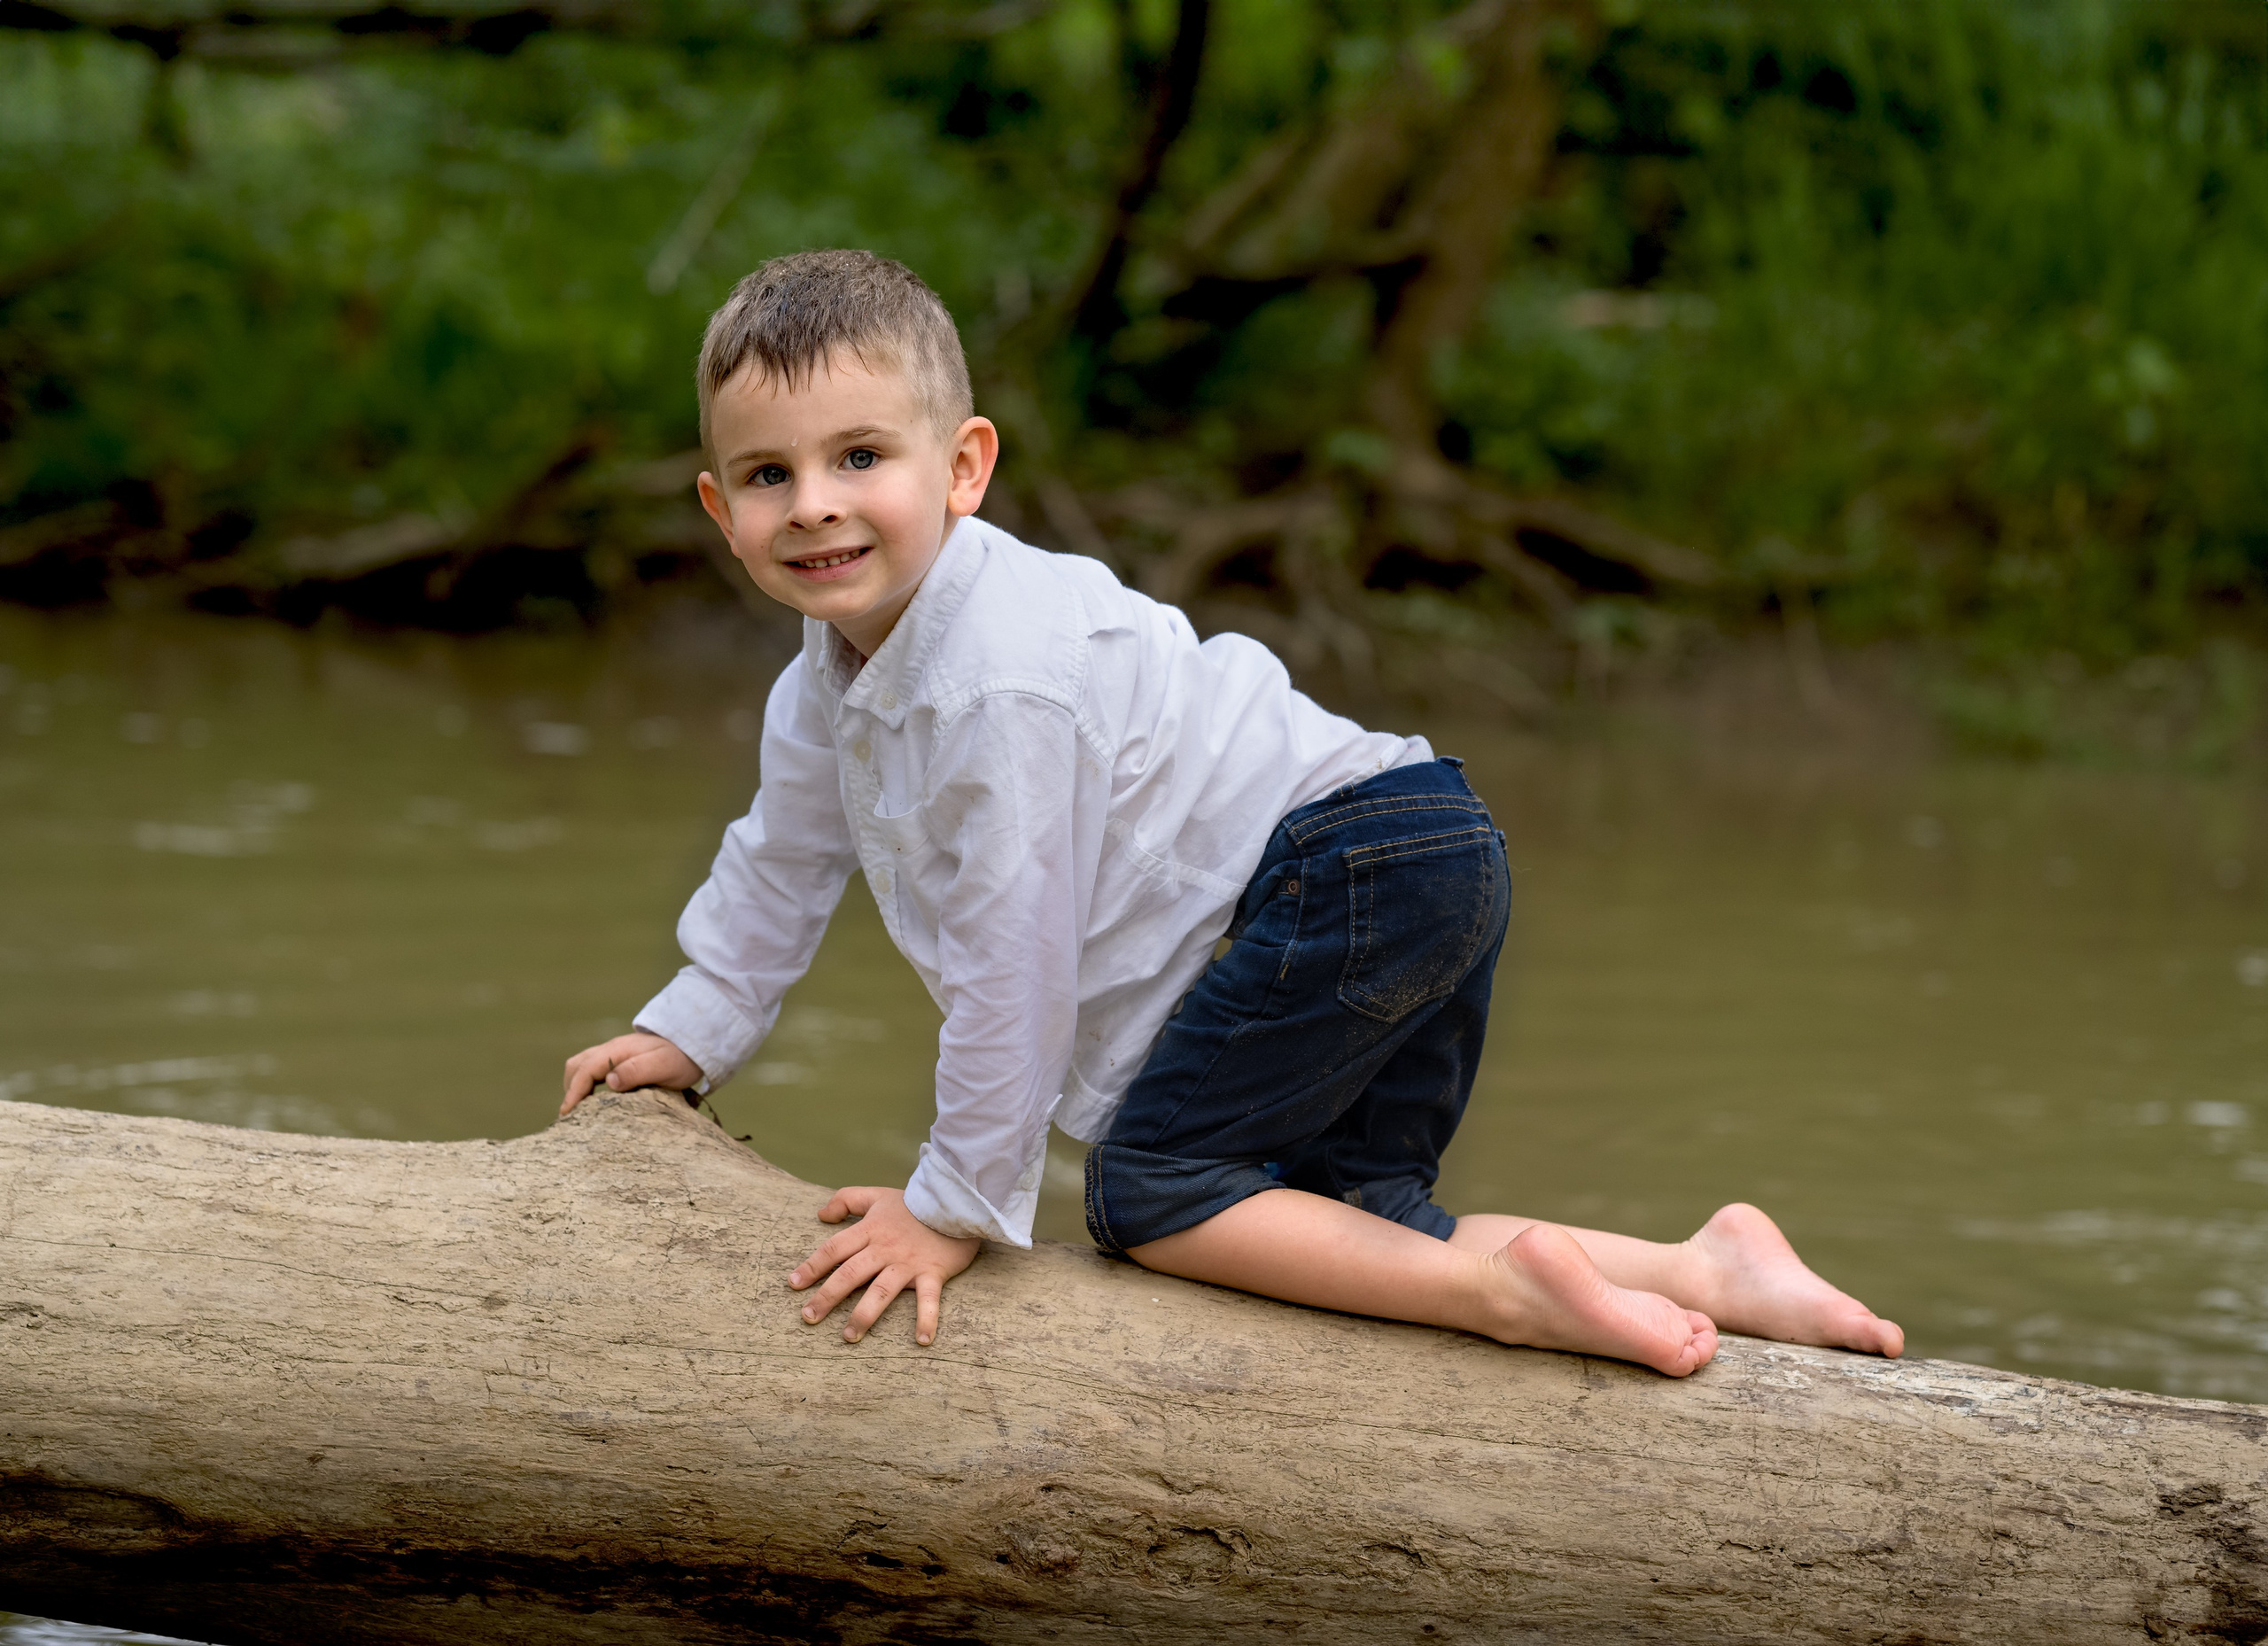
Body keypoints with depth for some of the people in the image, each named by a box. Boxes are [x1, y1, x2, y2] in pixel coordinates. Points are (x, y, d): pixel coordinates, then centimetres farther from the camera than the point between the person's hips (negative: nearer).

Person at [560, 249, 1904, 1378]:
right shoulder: (840, 673, 11)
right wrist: (688, 1034, 34)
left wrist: (959, 1203, -9)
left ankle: (1506, 1288, -23)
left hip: (1357, 859, -10)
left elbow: (1010, 959, -17)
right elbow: (787, 857, 31)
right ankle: (1705, 1276, 0)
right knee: (1349, 1222, 7)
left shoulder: (999, 679, -21)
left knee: (1145, 1191, -13)